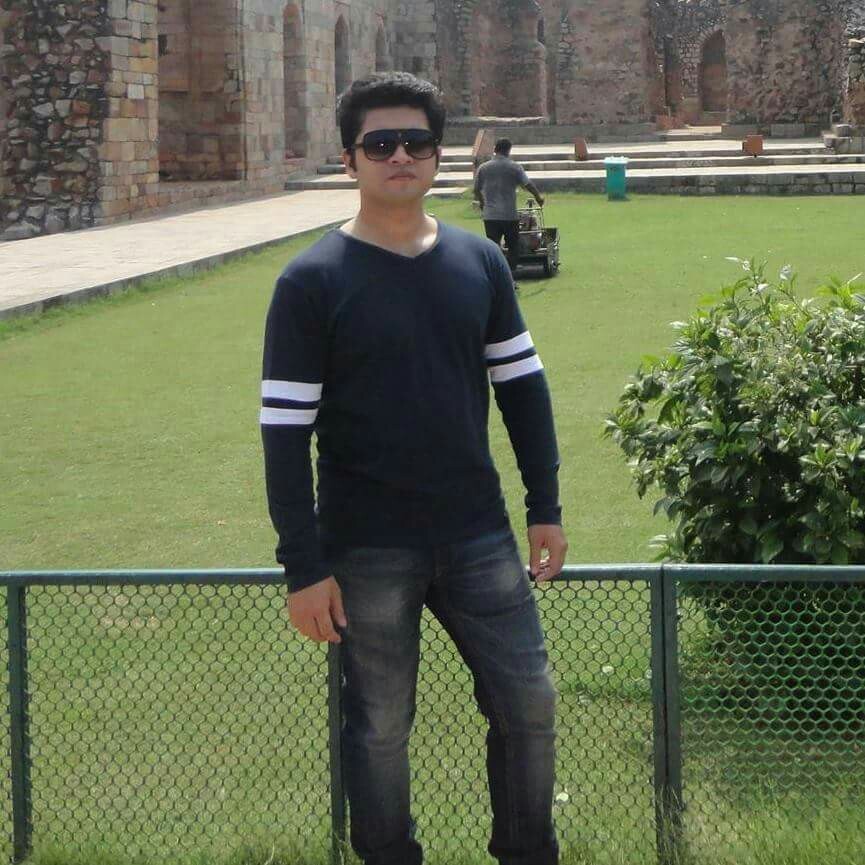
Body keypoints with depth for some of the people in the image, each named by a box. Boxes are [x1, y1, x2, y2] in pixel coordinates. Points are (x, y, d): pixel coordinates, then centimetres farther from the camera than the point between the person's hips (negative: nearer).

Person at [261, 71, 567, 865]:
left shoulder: (479, 262, 5)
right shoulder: (313, 282, -9)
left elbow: (523, 384, 12)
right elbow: (285, 432, -9)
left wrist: (545, 508, 9)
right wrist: (304, 567, -12)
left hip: (478, 535, 4)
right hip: (367, 552, -4)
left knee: (529, 703, 8)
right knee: (380, 726, 7)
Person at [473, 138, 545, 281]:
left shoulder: (483, 168, 3)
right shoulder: (515, 167, -3)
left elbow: (476, 190, 10)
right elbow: (528, 185, -4)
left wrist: (482, 203, 30)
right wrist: (539, 197, 13)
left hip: (490, 215, 2)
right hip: (510, 215, -2)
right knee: (513, 248, 10)